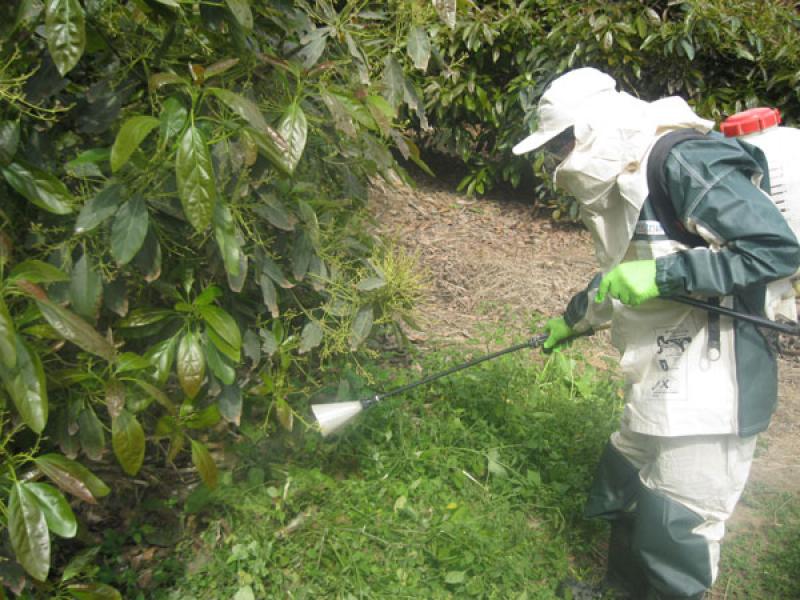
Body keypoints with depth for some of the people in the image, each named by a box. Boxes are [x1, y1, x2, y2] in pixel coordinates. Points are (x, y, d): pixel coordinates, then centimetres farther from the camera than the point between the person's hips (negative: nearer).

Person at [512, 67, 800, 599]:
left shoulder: (684, 160, -18)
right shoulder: (624, 180, 12)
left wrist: (662, 274, -25)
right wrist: (574, 319, 39)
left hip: (710, 391, -10)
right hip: (658, 391, 10)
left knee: (676, 536, 3)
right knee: (621, 506, 23)